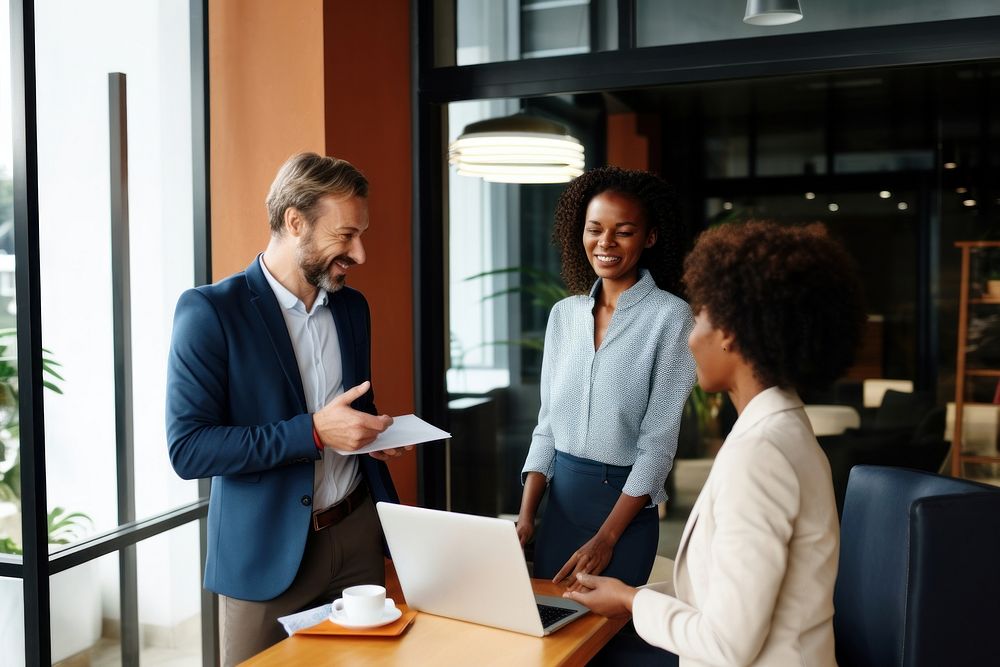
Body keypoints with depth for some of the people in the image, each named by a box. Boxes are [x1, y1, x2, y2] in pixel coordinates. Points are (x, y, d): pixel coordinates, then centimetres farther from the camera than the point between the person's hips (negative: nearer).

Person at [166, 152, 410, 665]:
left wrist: (376, 432, -4)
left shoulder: (352, 307, 7)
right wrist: (313, 431, -24)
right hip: (267, 551, -5)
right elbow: (188, 449, -17)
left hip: (358, 534, 5)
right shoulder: (210, 311, -13)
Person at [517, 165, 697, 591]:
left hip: (624, 500, -4)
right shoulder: (564, 314, 5)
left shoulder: (669, 316, -11)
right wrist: (526, 514, -2)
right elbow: (547, 424, 7)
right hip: (560, 494, 5)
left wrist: (606, 538, -16)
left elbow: (658, 441, -13)